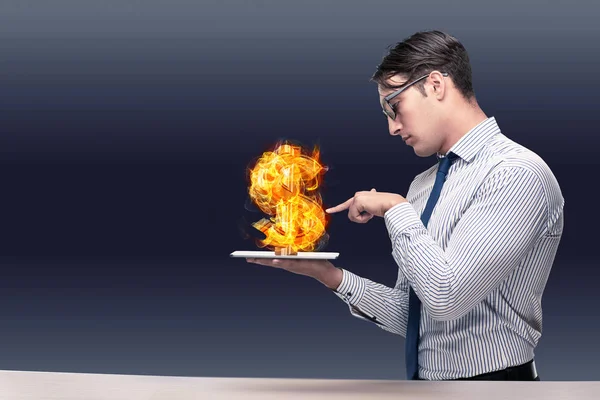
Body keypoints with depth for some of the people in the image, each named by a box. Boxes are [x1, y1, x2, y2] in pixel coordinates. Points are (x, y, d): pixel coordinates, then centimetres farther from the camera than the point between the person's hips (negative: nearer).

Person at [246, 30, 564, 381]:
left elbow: (446, 296, -21)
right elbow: (410, 316, 10)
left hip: (492, 378, -5)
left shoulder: (517, 174, -13)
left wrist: (396, 208, -11)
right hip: (423, 375, 5)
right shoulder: (423, 185, 10)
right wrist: (332, 276, -2)